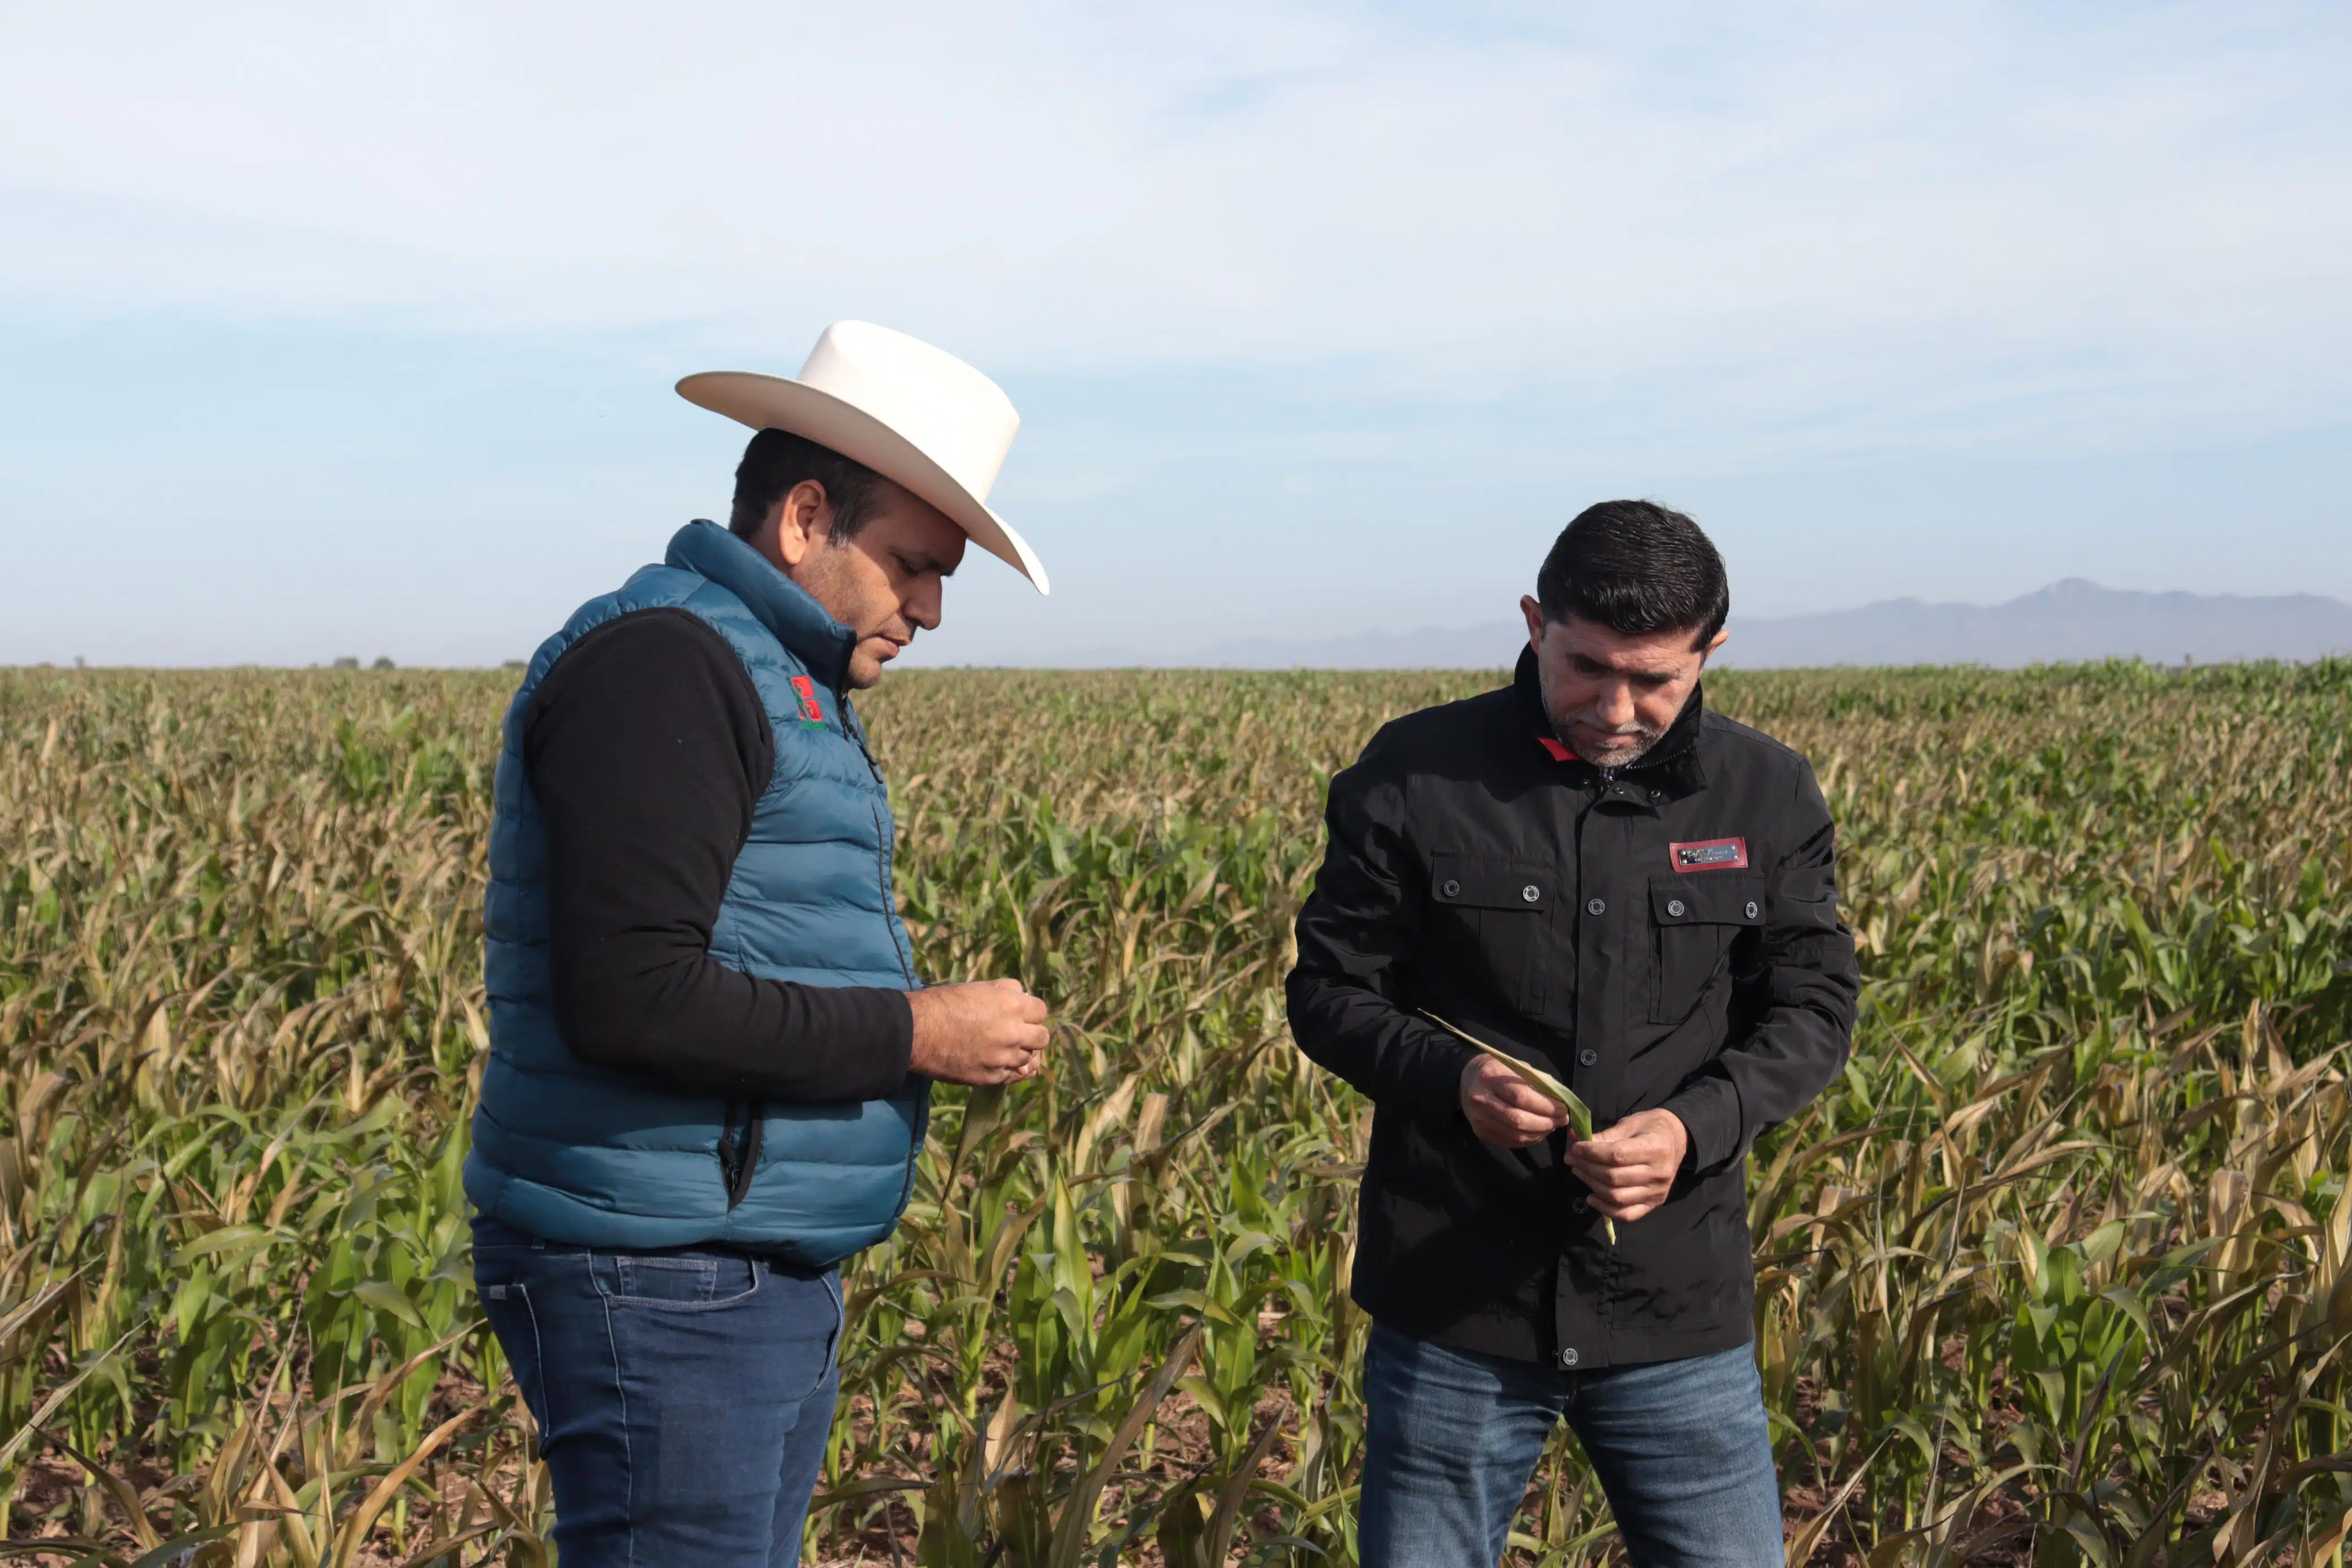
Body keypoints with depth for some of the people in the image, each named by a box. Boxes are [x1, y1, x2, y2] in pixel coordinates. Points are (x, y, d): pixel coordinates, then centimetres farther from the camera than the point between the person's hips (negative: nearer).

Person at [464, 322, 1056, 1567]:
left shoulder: (773, 679, 19)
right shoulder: (658, 664, -15)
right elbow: (628, 998, -24)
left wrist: (933, 1030, 7)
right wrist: (910, 1034, -17)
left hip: (767, 1278, 10)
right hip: (661, 1280, -10)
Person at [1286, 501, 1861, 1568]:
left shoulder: (1770, 797, 2)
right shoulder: (1415, 773, -4)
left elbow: (1812, 1009, 3)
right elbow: (1329, 991, 1)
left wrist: (1696, 1124, -16)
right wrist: (1449, 1076, -20)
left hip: (1678, 1311, 1)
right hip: (1453, 1303, -1)